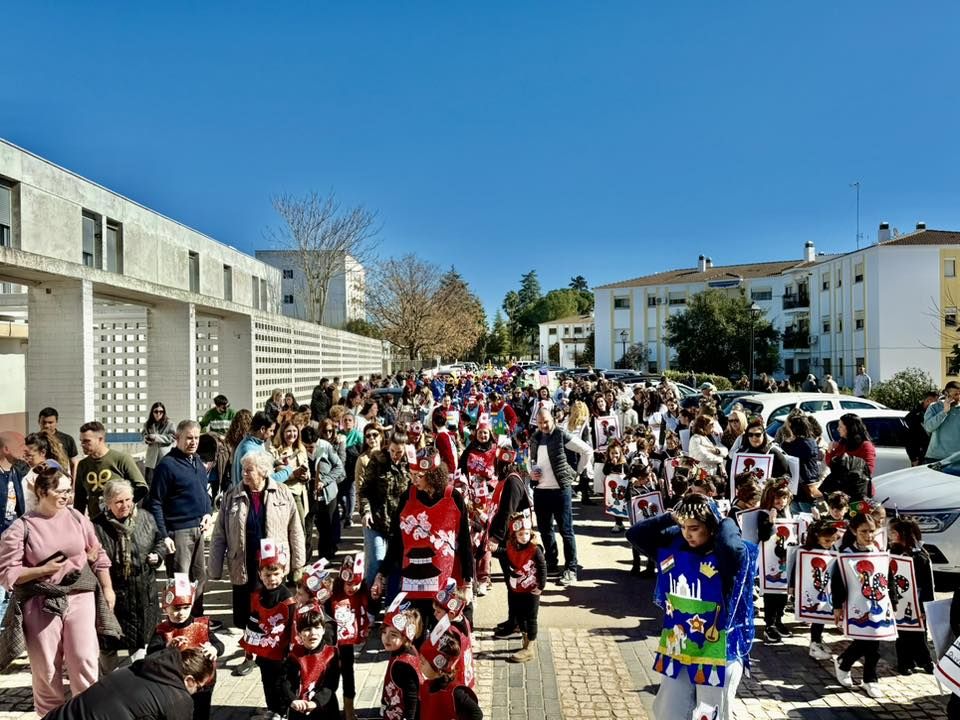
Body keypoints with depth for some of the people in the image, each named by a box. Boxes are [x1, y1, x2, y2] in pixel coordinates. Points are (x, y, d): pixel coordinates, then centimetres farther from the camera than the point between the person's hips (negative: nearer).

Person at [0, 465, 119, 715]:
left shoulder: (76, 517, 4)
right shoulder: (21, 528, -5)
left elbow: (98, 555, 11)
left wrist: (107, 589, 9)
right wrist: (44, 570, -16)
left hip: (79, 595, 2)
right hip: (41, 602, -1)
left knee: (84, 659, -3)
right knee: (45, 667, 6)